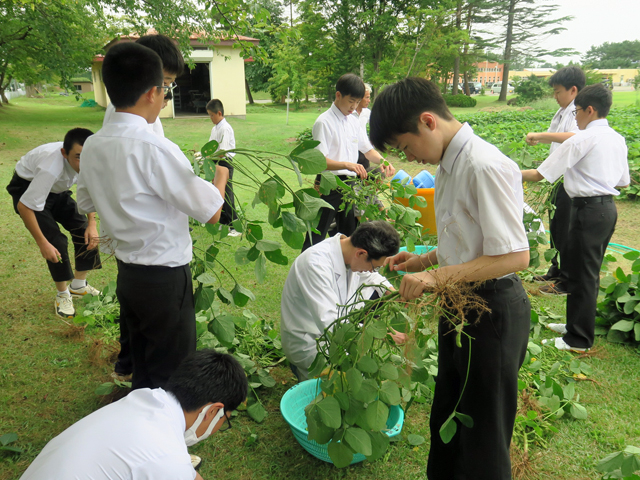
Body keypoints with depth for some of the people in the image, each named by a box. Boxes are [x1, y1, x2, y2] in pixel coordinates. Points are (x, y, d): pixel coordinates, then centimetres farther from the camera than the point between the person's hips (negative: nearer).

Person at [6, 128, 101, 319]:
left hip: (56, 189, 6)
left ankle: (79, 285, 15)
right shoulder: (51, 169, -43)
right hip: (27, 187, -6)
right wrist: (42, 243, -30)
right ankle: (63, 295, 3)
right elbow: (24, 206, -34)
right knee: (55, 240, -17)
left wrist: (92, 224, -12)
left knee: (84, 230, -3)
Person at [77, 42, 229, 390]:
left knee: (142, 366, 24)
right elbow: (211, 213, -19)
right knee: (172, 374, 9)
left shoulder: (93, 146, 1)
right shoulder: (154, 149, -23)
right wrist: (221, 176, 0)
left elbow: (86, 203, 17)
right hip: (165, 277, -8)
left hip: (126, 271, 8)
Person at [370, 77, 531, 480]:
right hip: (459, 306, 9)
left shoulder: (486, 167, -25)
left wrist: (436, 276, -26)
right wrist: (424, 260, 6)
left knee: (482, 442, 11)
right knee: (447, 420, 26)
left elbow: (515, 256, -26)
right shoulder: (449, 164, 4)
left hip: (493, 310, -9)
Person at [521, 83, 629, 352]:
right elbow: (624, 182, 16)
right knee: (588, 272, 18)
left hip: (588, 209, -9)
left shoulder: (582, 140, -14)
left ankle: (578, 339, 9)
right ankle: (577, 324, 32)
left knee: (581, 275, -1)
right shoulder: (617, 139, 10)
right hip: (608, 207, 9)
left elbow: (541, 174, -15)